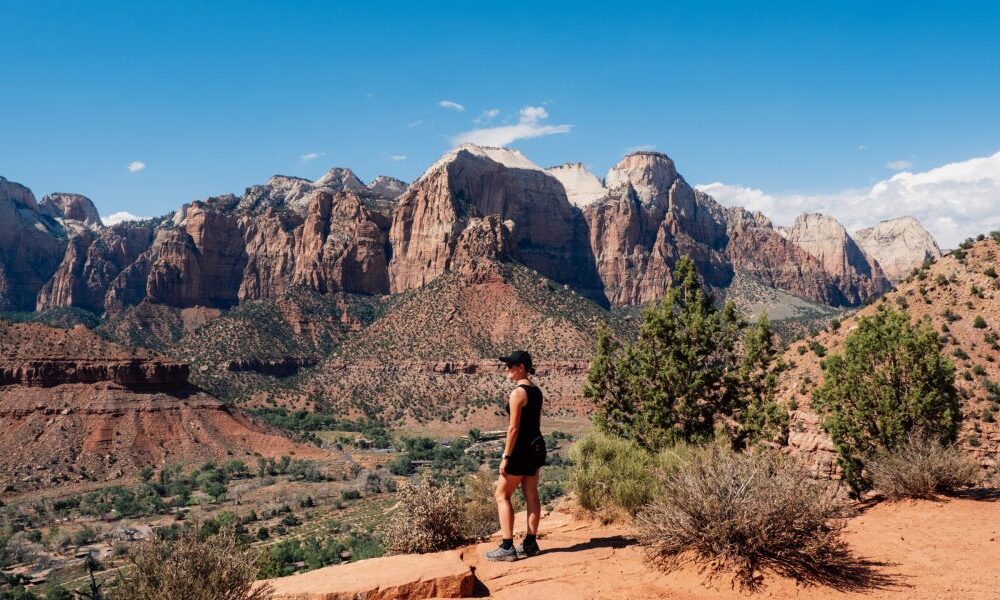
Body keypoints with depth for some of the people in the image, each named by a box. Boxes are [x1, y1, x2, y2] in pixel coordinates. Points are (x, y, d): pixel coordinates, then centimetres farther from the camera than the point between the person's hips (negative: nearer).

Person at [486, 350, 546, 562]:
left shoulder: (518, 393, -18)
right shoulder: (536, 391, 10)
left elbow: (514, 428, -19)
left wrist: (506, 457, -16)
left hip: (522, 449, -9)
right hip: (537, 446, 9)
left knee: (502, 495, 0)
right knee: (531, 495, 13)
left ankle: (507, 548, -1)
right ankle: (530, 543, 19)